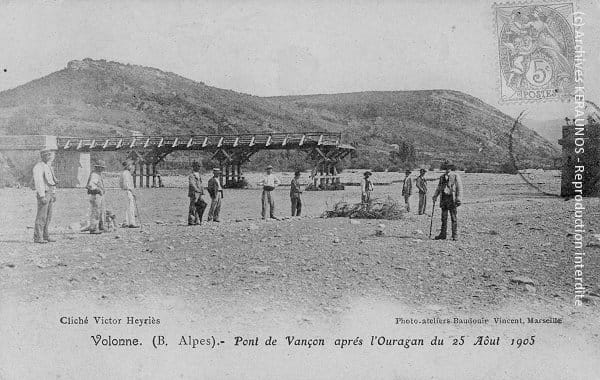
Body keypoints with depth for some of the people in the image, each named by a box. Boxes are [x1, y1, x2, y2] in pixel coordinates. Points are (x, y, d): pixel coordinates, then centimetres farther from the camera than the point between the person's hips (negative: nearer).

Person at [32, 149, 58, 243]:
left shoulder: (49, 167, 17)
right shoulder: (39, 167, -11)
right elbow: (38, 182, -17)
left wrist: (54, 195, 17)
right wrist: (42, 196, -23)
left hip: (51, 194, 9)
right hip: (43, 193, -9)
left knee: (48, 216, 10)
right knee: (41, 216, -8)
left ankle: (45, 235, 15)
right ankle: (37, 237, -5)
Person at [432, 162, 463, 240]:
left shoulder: (455, 176, 0)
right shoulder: (442, 177, 15)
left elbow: (460, 188, -3)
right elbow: (438, 187, 20)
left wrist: (458, 198, -12)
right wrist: (435, 196, 6)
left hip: (452, 198, -5)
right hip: (444, 198, 5)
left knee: (453, 218, -2)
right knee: (444, 217, 7)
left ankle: (455, 235, 2)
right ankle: (443, 235, 11)